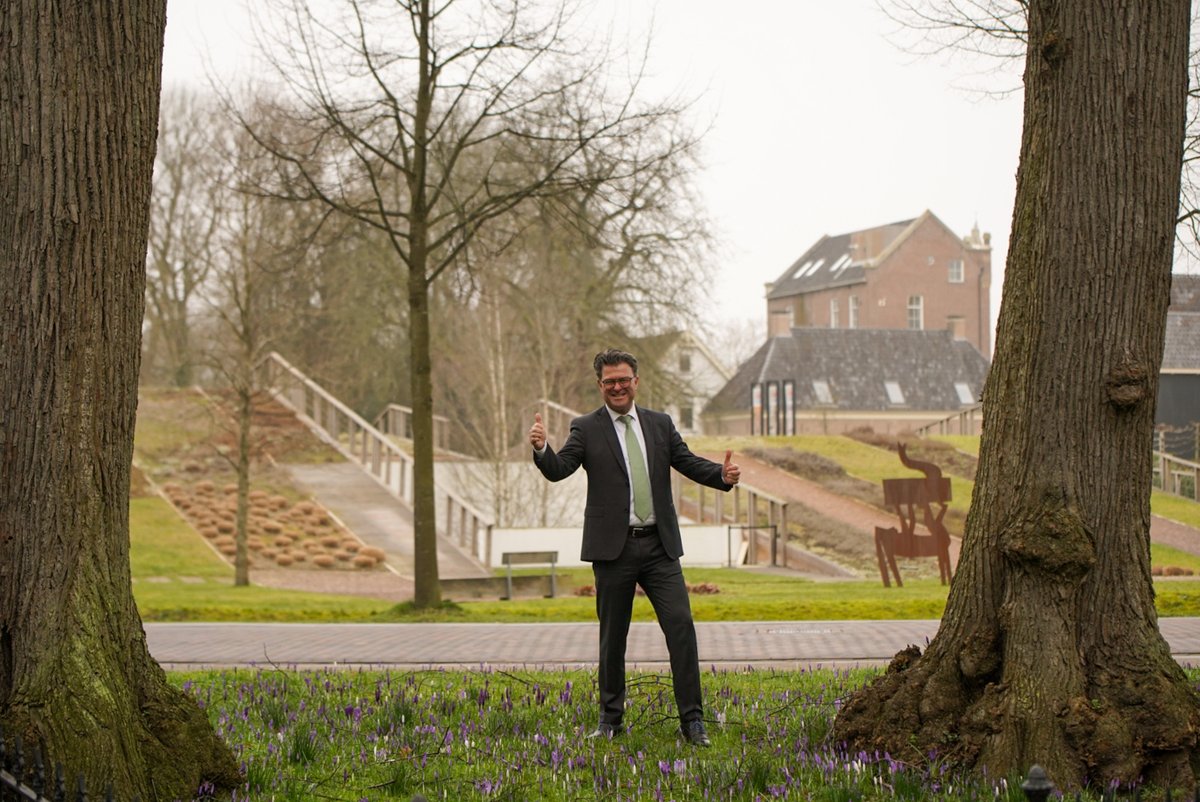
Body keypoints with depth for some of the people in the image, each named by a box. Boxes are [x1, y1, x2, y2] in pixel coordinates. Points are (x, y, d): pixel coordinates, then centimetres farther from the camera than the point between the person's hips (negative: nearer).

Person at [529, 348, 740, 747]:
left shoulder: (660, 424, 11)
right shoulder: (587, 429, 1)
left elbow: (690, 463, 8)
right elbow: (558, 469, -10)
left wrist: (722, 475, -13)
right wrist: (541, 448, -33)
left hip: (659, 547, 2)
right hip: (613, 549, -2)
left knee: (681, 626, -6)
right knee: (612, 638, 7)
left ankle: (692, 720, -1)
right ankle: (610, 720, 20)